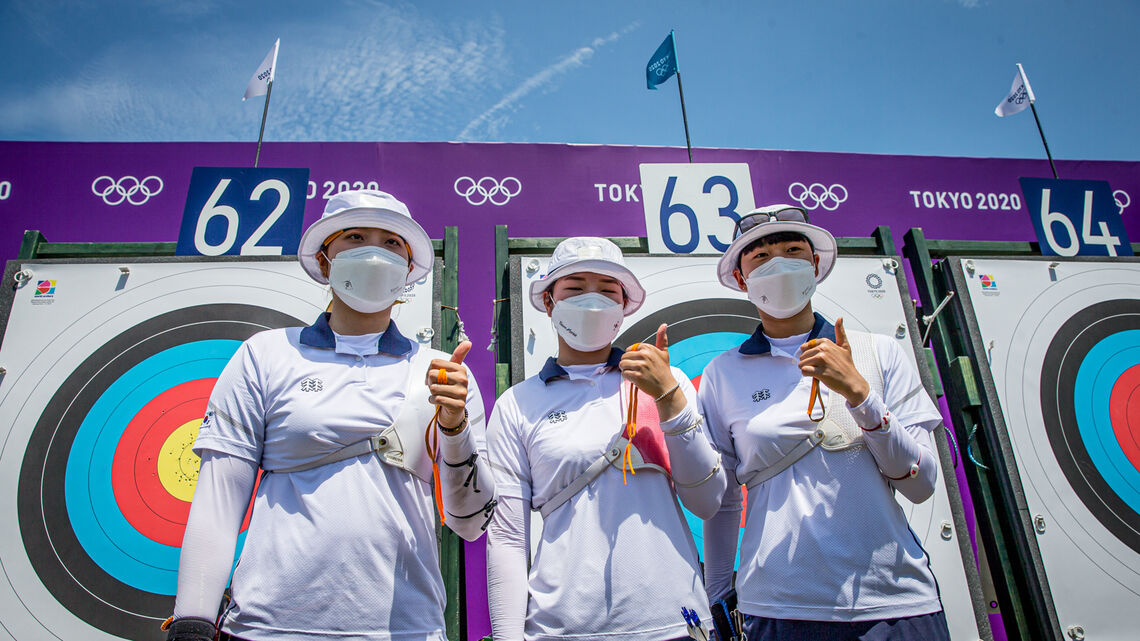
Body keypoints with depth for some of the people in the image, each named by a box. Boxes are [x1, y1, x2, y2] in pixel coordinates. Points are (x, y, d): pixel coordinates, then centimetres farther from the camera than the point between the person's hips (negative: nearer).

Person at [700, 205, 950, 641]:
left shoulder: (879, 353, 2)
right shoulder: (722, 375, 1)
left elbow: (922, 485, -2)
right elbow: (721, 502, 9)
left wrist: (858, 391, -14)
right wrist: (718, 600, 12)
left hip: (897, 603, 1)